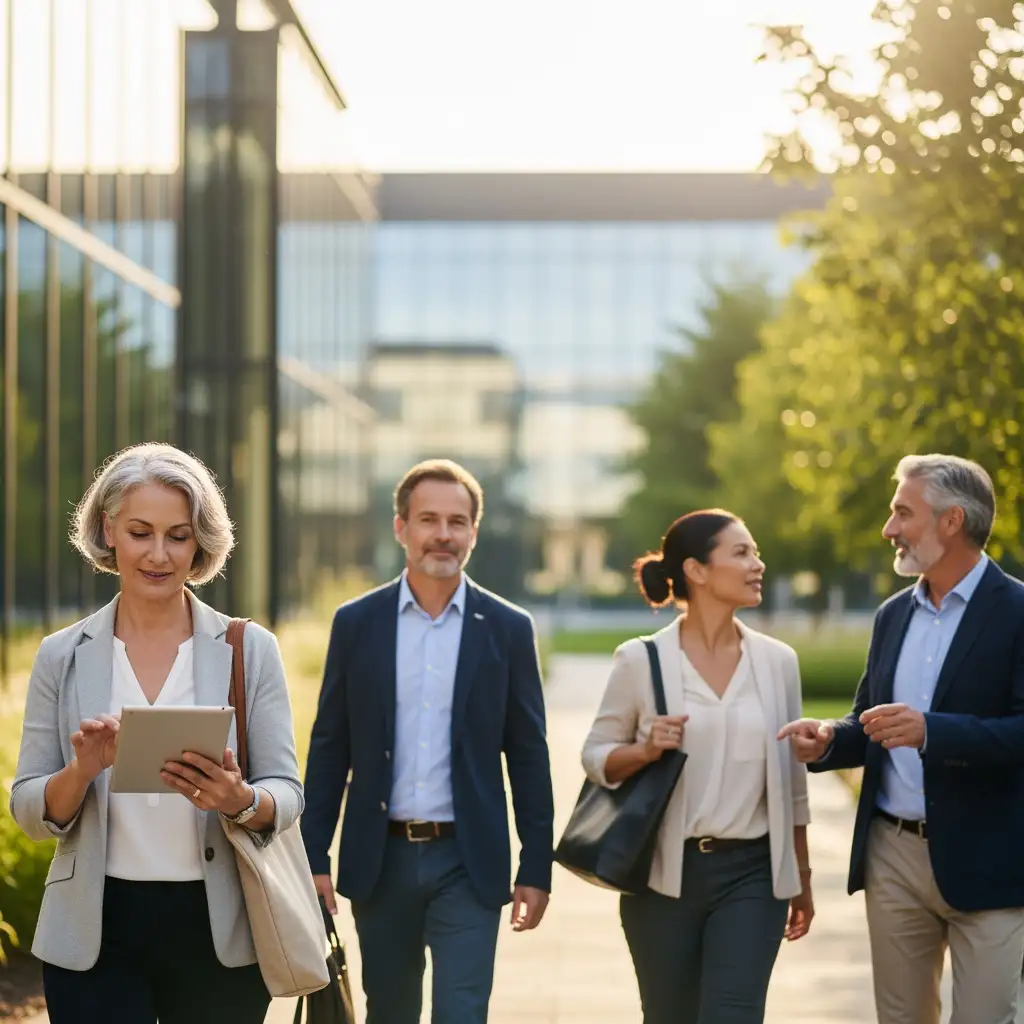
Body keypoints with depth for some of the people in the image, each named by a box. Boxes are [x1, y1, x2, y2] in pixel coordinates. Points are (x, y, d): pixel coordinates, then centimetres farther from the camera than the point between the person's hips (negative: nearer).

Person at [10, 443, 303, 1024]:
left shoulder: (250, 650, 1)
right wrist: (82, 772, -17)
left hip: (218, 932, 0)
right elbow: (31, 814, 3)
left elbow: (287, 794, -1)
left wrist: (239, 801, -22)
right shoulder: (62, 658, 4)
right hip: (95, 936, 0)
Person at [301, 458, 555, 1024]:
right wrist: (314, 857, 0)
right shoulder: (356, 623, 3)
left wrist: (536, 868, -1)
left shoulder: (507, 629, 0)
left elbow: (528, 757, 2)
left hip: (467, 861, -2)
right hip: (380, 860, 2)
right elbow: (329, 749, 4)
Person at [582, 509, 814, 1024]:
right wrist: (645, 751, -18)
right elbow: (595, 756, 3)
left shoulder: (777, 661, 3)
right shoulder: (641, 659, -5)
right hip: (664, 874, -1)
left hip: (751, 874, 1)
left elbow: (791, 777, 10)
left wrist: (801, 876, 14)